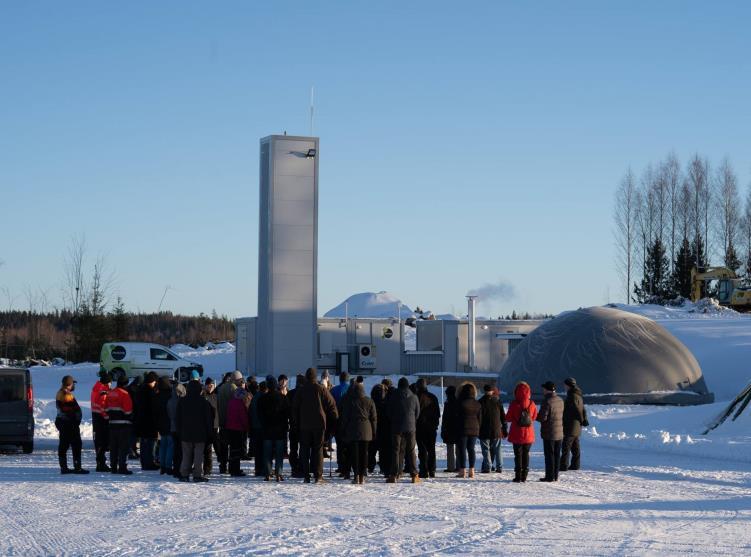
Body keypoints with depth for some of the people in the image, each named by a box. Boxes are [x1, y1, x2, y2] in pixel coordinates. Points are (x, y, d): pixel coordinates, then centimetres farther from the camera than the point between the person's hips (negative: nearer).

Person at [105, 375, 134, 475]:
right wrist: (131, 420, 0)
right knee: (124, 447, -4)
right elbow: (128, 410, -12)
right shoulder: (124, 394, -11)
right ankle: (122, 467, -8)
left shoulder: (110, 394, 11)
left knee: (113, 447, 11)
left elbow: (106, 409, 14)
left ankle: (113, 467, 13)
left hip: (112, 424, 7)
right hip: (124, 424, -7)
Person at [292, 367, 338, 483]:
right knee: (318, 449, 3)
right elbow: (332, 405, -1)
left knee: (305, 450, 6)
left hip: (304, 425, 1)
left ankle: (306, 476, 1)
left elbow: (295, 408, 6)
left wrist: (297, 422, 15)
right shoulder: (321, 389, -3)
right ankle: (318, 475, -3)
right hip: (319, 424, -1)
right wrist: (335, 419, 9)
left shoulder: (300, 390, 1)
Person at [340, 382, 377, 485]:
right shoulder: (369, 401, 5)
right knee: (364, 452, 5)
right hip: (366, 431, 2)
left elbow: (345, 417, 0)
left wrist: (343, 430, 7)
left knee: (354, 453, 0)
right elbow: (374, 418, 7)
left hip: (352, 430, -2)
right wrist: (374, 432, 12)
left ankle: (357, 475, -8)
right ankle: (362, 476, 3)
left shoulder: (348, 401, -2)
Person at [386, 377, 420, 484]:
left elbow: (390, 414, 3)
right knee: (411, 451, 6)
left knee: (396, 451, 1)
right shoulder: (414, 398, 1)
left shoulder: (394, 398, -4)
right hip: (410, 428, 1)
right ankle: (414, 475, 4)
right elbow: (417, 413, 8)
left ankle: (394, 475, -5)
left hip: (397, 428, -1)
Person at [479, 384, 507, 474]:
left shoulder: (481, 402, -6)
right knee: (497, 450, 10)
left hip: (484, 430, -3)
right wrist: (505, 429, 13)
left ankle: (487, 467, -5)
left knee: (486, 450, 0)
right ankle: (499, 467, 9)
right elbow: (503, 417, 7)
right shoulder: (498, 401, 3)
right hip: (496, 431, 3)